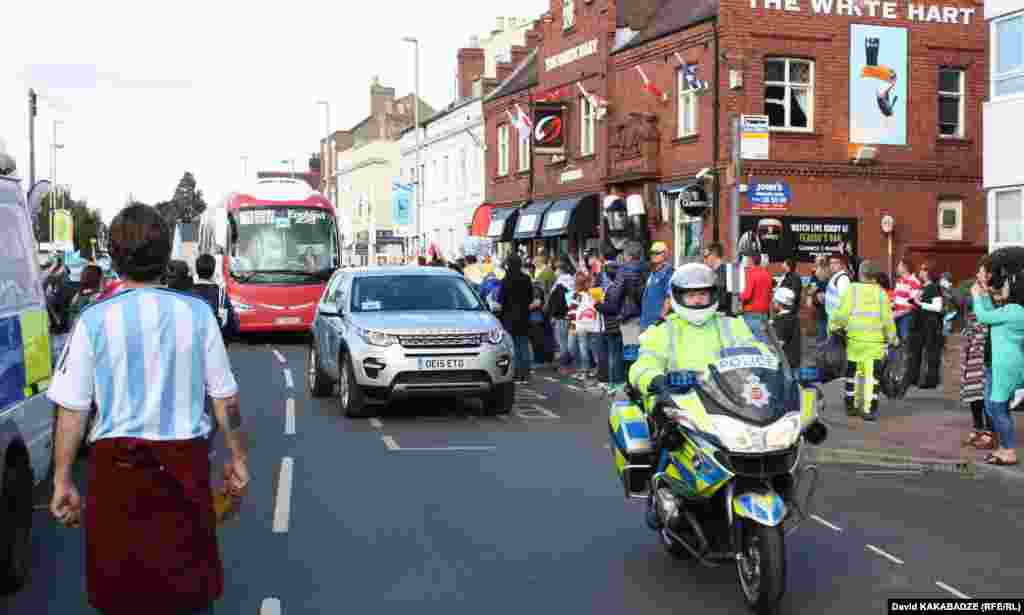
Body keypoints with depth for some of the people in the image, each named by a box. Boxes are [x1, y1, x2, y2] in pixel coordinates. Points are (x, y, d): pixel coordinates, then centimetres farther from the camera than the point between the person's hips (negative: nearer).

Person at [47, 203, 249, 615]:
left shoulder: (94, 321, -6)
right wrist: (238, 459, 12)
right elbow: (226, 400, 0)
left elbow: (72, 411, -5)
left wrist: (62, 482, 5)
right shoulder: (197, 313, -4)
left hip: (118, 465, -1)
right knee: (189, 581, 16)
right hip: (185, 463, 1)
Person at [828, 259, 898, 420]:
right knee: (872, 374, 1)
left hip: (855, 338, 0)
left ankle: (851, 404, 22)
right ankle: (869, 409, -3)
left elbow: (841, 313, -5)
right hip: (875, 340, 0)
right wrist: (892, 337, 15)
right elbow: (887, 318, 4)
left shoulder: (852, 290, -1)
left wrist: (832, 327, 7)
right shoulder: (881, 293, 2)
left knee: (852, 371, 15)